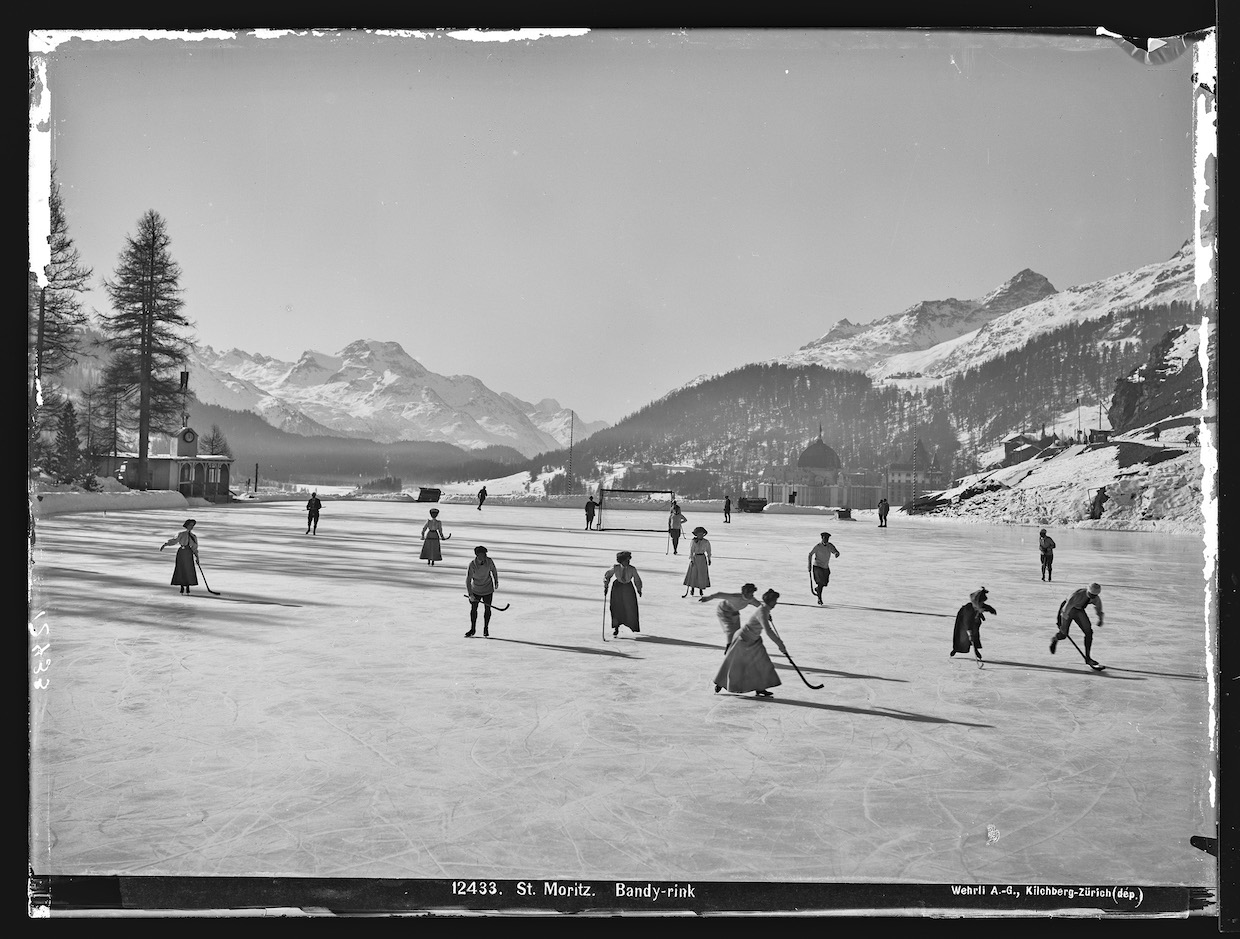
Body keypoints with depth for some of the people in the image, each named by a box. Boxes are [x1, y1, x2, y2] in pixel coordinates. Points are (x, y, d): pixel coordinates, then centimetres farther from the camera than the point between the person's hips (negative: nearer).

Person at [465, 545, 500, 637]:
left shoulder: (489, 561, -15)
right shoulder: (472, 565, -22)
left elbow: (494, 571, 6)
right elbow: (468, 580, -21)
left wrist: (496, 581, 18)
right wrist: (470, 594, -26)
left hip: (488, 589, 1)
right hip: (476, 590, -1)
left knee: (487, 609, 4)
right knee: (473, 608, 2)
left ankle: (486, 628, 20)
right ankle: (472, 629, 16)